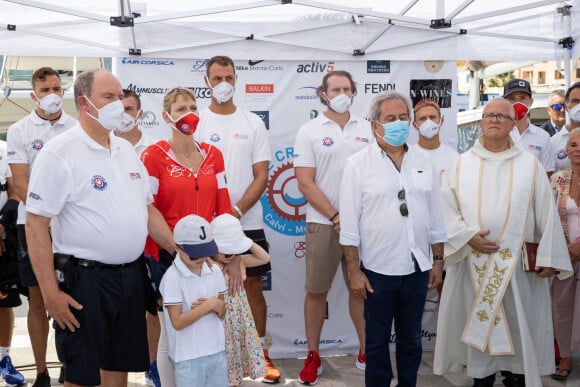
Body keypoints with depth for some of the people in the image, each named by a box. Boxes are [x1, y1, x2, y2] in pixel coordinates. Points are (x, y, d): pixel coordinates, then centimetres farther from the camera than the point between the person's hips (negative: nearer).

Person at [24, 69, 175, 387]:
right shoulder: (58, 153, -11)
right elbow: (36, 224, -13)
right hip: (84, 279, -6)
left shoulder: (126, 150, 10)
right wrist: (50, 292, -17)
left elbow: (147, 209, 17)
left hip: (131, 275, 6)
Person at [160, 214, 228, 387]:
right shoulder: (172, 277, -15)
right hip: (189, 358, -6)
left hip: (217, 351, 6)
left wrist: (217, 306, -13)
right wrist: (208, 306, -19)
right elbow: (177, 322, -19)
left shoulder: (214, 271, 3)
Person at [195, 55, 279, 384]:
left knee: (253, 288, 7)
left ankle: (261, 354, 19)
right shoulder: (196, 122, 1)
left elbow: (262, 176, 2)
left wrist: (237, 210, -11)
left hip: (248, 222, 1)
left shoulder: (253, 123, 5)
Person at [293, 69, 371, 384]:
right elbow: (305, 184, -5)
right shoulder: (309, 131, 0)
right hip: (323, 223, -2)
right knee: (317, 291, 4)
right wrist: (336, 217, -11)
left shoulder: (366, 129, 7)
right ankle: (313, 357, 17)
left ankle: (366, 353, 23)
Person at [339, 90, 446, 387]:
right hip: (378, 271, -3)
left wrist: (438, 261, 8)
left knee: (411, 341, 15)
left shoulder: (423, 163, 7)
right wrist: (354, 271, -10)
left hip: (417, 270, 4)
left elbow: (435, 217, 11)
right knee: (377, 342, 9)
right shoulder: (358, 164, -6)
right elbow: (349, 223, -7)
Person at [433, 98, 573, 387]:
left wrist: (548, 257, -5)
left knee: (519, 324, 4)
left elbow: (546, 214, 1)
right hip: (472, 262, 1)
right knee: (476, 323, 7)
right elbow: (446, 207, 0)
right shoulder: (461, 164, 5)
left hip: (518, 263, 0)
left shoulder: (530, 165, 3)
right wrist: (468, 236, -14)